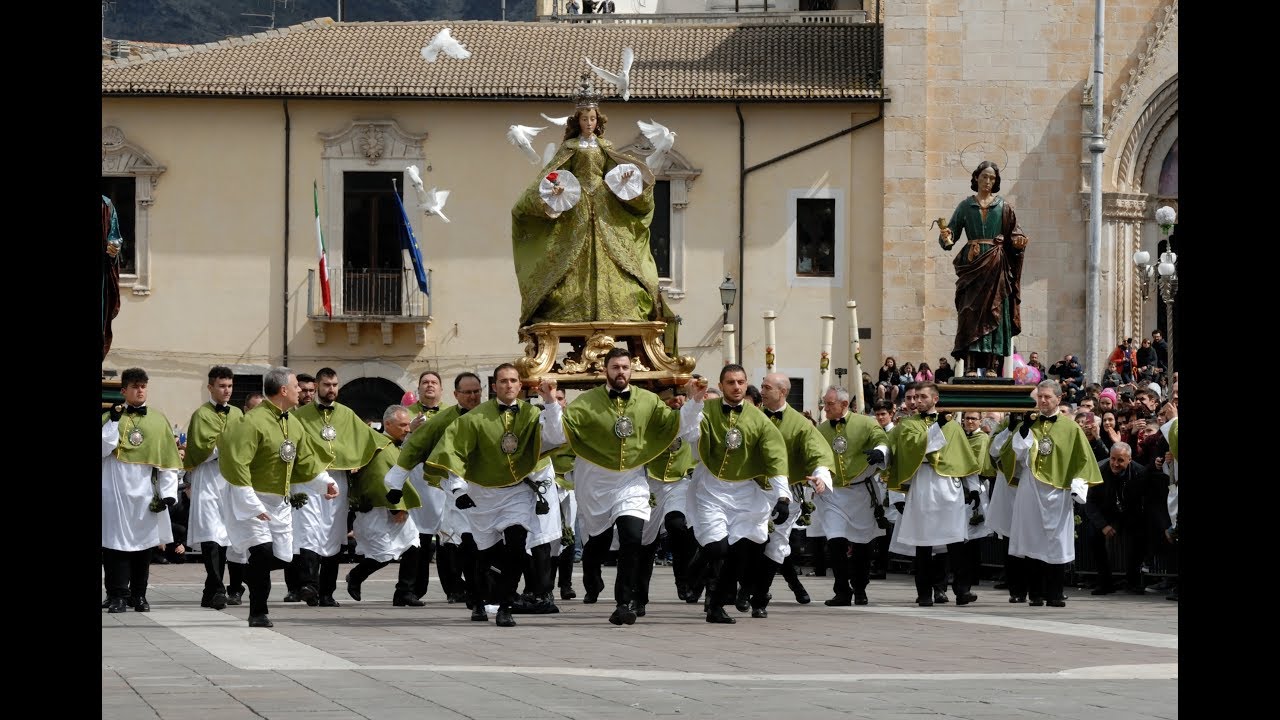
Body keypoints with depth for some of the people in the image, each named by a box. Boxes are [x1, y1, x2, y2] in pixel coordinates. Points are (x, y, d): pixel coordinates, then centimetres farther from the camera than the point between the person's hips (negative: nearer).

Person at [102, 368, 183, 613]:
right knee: (117, 542, -7)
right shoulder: (111, 417, 6)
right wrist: (114, 422, -12)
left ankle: (138, 595, 14)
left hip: (146, 491, 2)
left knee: (144, 543, 5)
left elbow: (169, 460, 7)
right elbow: (102, 449, -5)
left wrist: (168, 492, -2)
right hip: (116, 490, -2)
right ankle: (117, 595, -5)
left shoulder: (159, 420, 9)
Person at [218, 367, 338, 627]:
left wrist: (326, 481, 4)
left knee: (282, 557, 4)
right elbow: (235, 464, -24)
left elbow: (305, 459, 20)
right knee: (263, 552, -17)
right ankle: (258, 614, -5)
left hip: (280, 502, 8)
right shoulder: (253, 422, -20)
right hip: (253, 499, -8)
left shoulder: (293, 423, 8)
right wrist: (251, 504, -26)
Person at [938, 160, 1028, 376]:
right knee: (971, 313, -7)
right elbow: (953, 231, 5)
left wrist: (1018, 242, -16)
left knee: (994, 313, -5)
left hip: (996, 266, 0)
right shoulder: (966, 206, 10)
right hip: (972, 265, 0)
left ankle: (992, 366, -6)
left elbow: (1014, 233, 6)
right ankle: (971, 365, -10)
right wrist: (946, 237, -17)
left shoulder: (1003, 206, 10)